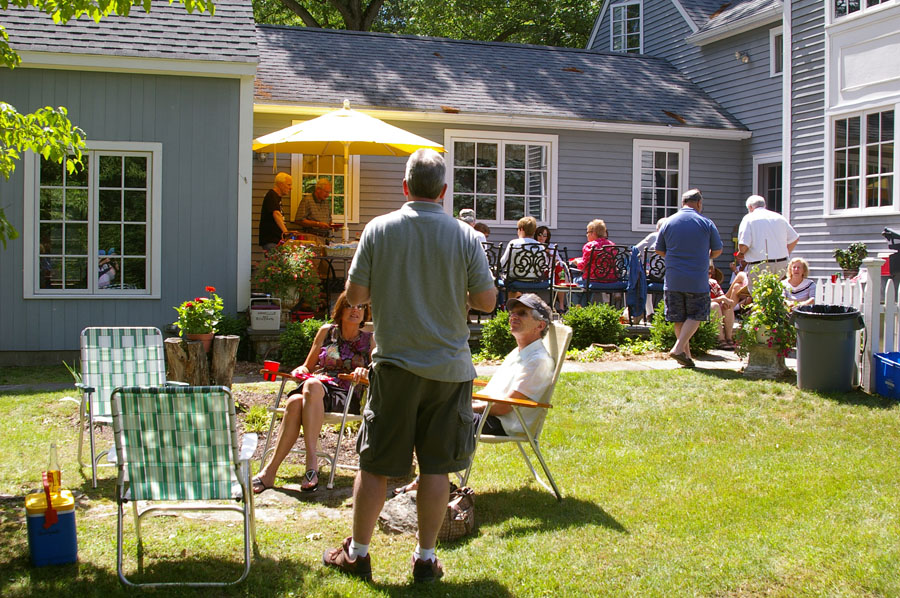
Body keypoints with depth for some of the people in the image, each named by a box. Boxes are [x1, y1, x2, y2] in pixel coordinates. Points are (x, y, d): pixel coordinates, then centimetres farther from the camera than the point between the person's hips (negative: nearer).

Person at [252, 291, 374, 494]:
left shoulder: (369, 339, 13)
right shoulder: (327, 331, 19)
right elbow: (308, 366, 23)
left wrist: (365, 372, -17)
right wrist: (300, 371, -1)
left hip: (347, 397, -3)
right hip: (318, 386, 3)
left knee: (312, 385, -38)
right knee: (295, 402, -36)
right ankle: (270, 471, -38)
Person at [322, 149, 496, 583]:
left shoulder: (379, 229, -5)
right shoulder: (464, 236, -5)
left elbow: (355, 295, -3)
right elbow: (486, 300, -1)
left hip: (395, 364, 0)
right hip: (449, 368, 0)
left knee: (375, 465, 10)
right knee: (436, 467, 8)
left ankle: (357, 553, 20)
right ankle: (425, 559, 16)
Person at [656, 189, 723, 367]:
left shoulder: (668, 222, 3)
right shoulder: (706, 223, -2)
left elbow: (659, 250, 9)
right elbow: (717, 250, 5)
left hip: (673, 279, 3)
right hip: (698, 280, -3)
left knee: (679, 319, 11)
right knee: (695, 316, 6)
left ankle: (686, 354, 12)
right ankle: (679, 348, -9)